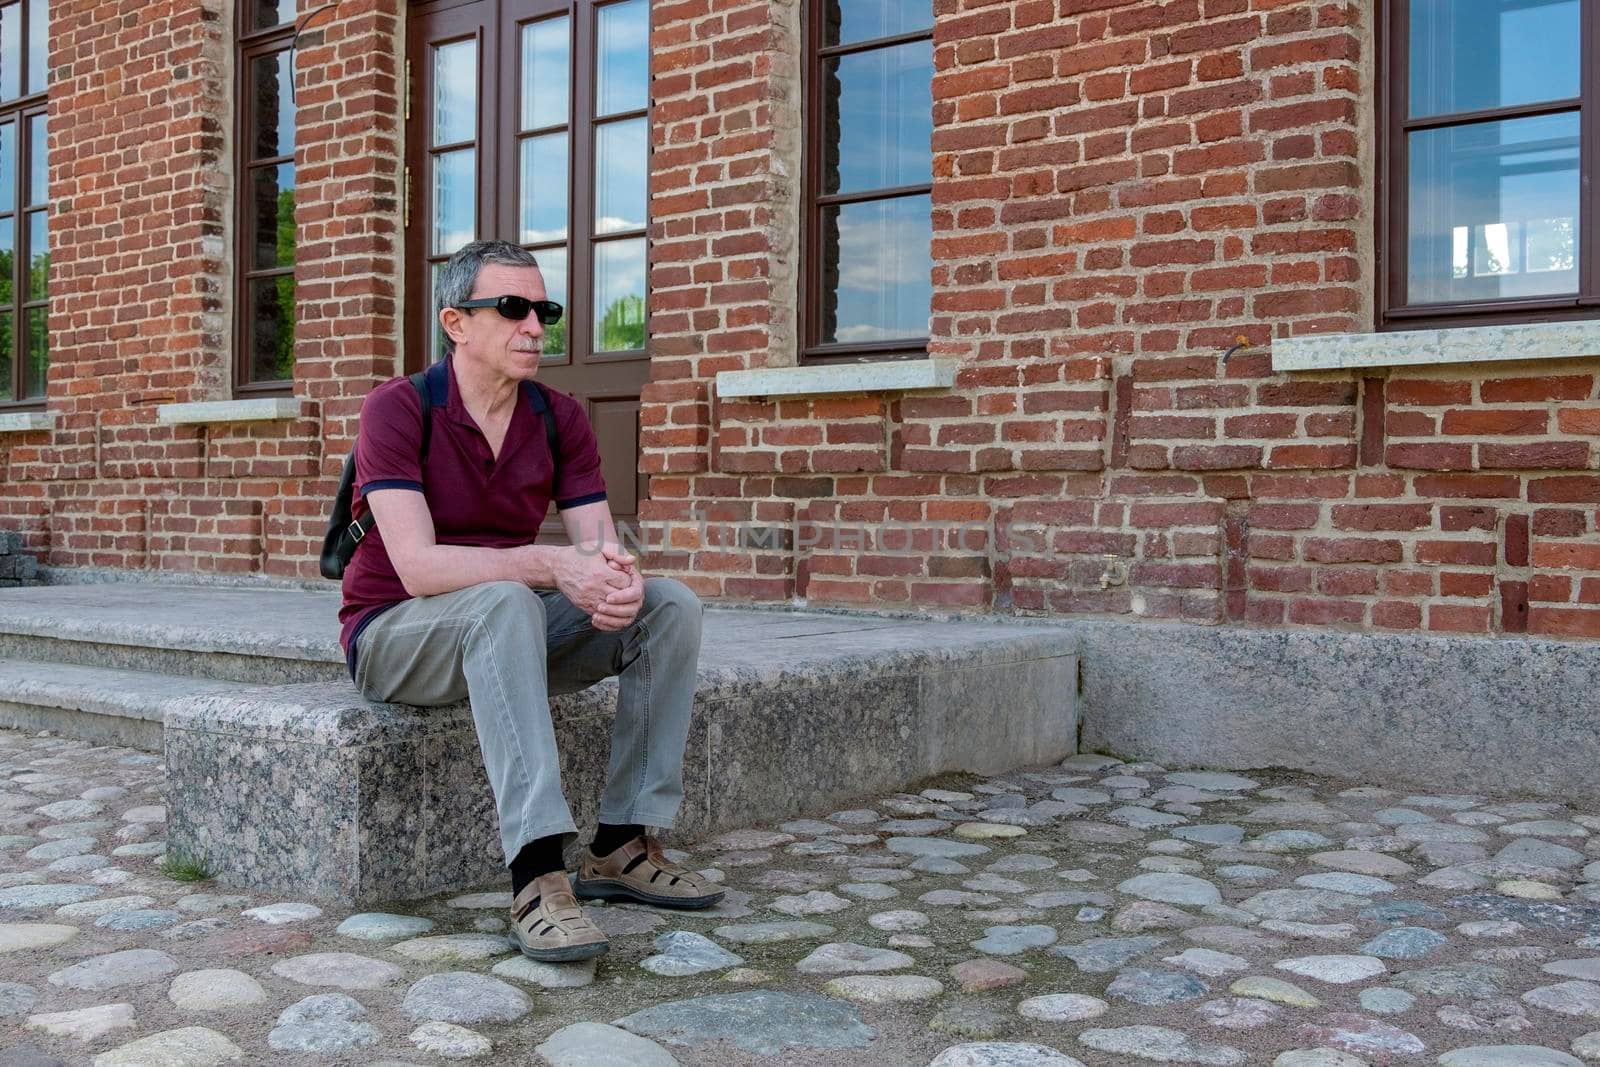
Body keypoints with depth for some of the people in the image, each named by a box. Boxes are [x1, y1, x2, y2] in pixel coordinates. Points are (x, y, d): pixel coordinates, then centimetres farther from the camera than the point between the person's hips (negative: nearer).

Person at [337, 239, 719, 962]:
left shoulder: (560, 419, 1)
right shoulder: (398, 409, -16)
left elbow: (601, 546, -7)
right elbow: (418, 568, -27)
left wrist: (619, 581, -32)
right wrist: (550, 564, -39)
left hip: (503, 632, 6)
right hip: (394, 633, -6)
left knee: (671, 607, -13)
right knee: (505, 603, -38)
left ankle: (621, 847, -13)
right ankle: (537, 877, -44)